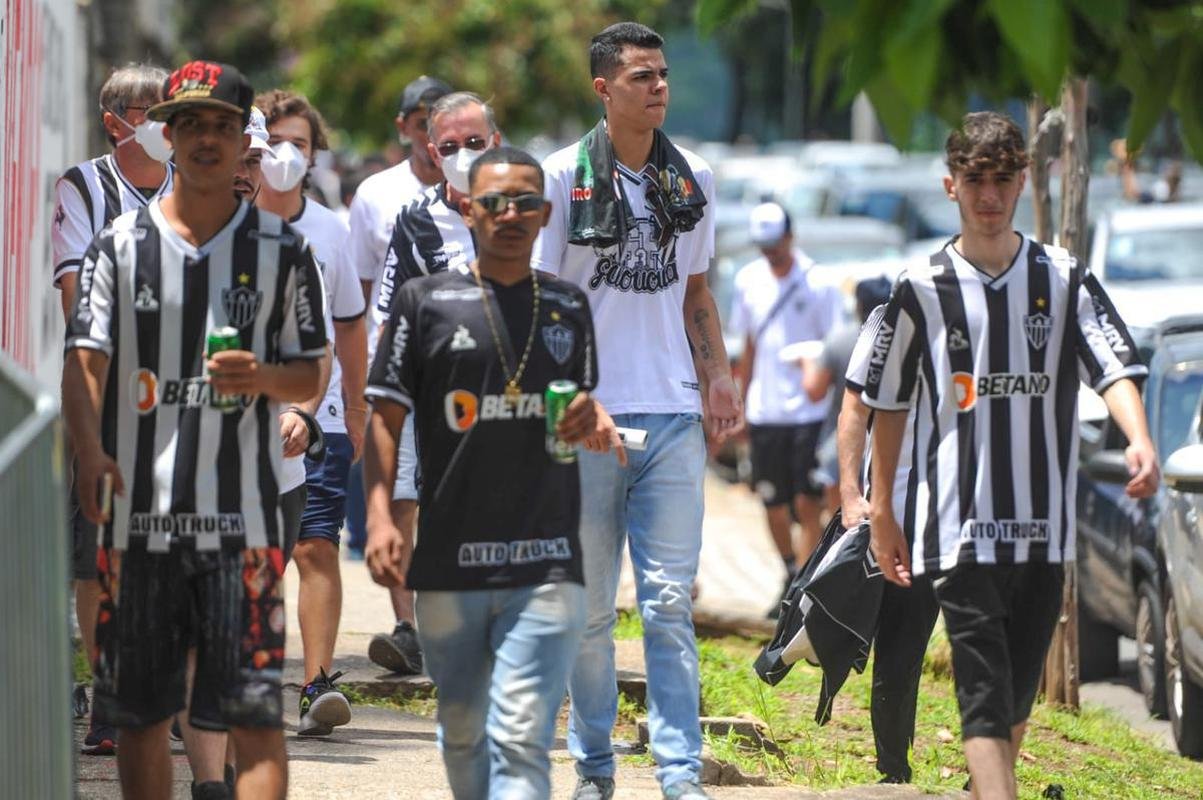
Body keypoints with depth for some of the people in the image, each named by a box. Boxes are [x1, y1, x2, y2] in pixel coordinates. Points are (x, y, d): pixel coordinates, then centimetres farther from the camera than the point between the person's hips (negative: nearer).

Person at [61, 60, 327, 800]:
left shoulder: (281, 251, 6)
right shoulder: (121, 246, 6)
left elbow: (310, 377, 9)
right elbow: (85, 362, -2)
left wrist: (261, 377, -14)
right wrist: (91, 452, -20)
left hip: (242, 513, -1)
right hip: (139, 509, 1)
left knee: (254, 709, -9)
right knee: (140, 711, 7)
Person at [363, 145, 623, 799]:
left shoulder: (569, 307, 12)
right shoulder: (425, 301, 5)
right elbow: (386, 417, 5)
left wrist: (590, 421, -1)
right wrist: (380, 516, -8)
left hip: (546, 567, 0)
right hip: (448, 565, 0)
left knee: (521, 742, -12)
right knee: (463, 733, 10)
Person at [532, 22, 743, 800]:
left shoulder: (692, 179, 10)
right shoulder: (564, 178, -2)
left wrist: (719, 377, 9)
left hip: (673, 416, 2)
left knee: (671, 603, -2)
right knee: (589, 607, 5)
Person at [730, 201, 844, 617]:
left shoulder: (818, 284, -6)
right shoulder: (748, 280, 9)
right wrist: (739, 403, 18)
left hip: (809, 411, -5)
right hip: (764, 412, 5)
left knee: (808, 504, -8)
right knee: (773, 504, 8)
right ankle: (792, 577, 26)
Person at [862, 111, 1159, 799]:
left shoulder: (1065, 279, 4)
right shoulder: (922, 290, 2)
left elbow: (1115, 367, -7)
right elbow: (890, 403, 10)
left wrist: (1140, 441, -27)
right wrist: (882, 510, 10)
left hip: (1045, 527, 3)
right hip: (960, 525, -3)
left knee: (1019, 691, 11)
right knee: (985, 692, -12)